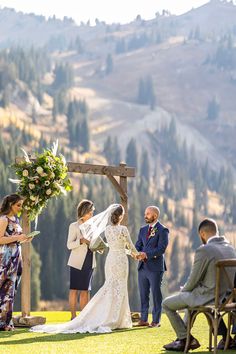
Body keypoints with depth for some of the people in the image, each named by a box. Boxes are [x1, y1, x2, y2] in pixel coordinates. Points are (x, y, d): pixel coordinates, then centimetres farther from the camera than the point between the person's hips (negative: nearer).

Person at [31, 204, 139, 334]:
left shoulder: (107, 229, 4)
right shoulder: (123, 229, -14)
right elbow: (130, 245, -3)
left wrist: (128, 251, 27)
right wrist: (135, 253, 18)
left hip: (110, 259, 6)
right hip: (120, 259, -6)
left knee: (109, 288, 14)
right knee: (118, 290, 1)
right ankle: (114, 320, 1)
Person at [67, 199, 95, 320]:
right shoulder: (74, 226, -2)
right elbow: (69, 245, -9)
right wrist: (81, 241, -24)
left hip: (89, 262, 5)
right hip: (77, 262, -5)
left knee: (85, 290, 6)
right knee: (74, 289, -3)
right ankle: (73, 317, 0)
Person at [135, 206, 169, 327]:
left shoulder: (162, 230, -6)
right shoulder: (143, 230, 15)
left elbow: (161, 248, -15)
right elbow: (138, 245, 11)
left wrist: (146, 254, -21)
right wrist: (138, 253, -11)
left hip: (155, 267, -6)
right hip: (142, 266, 6)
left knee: (156, 294, 0)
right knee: (143, 294, 8)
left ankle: (156, 321, 5)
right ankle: (143, 319, 14)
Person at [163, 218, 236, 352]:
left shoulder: (203, 250, -19)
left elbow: (193, 280, -13)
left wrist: (183, 290, 9)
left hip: (207, 298, -8)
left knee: (167, 304, 11)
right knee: (189, 297, 36)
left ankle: (186, 339, 15)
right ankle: (183, 335, 39)